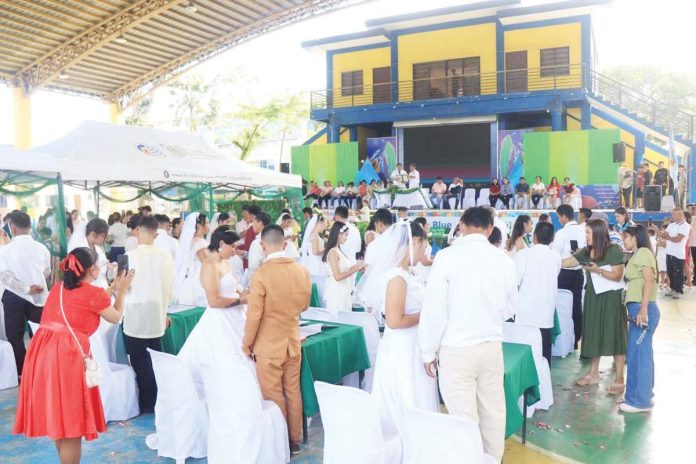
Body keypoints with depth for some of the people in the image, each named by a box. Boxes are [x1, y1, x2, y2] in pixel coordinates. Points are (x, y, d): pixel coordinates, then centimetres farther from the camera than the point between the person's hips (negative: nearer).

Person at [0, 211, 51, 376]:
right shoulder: (41, 248, -3)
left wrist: (26, 288, -14)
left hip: (14, 296, -2)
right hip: (38, 295, 3)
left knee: (15, 336, 10)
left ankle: (22, 373, 14)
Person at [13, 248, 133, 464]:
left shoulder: (58, 288, 17)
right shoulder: (93, 292, -3)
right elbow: (116, 317, 14)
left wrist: (112, 288, 35)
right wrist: (121, 290, 25)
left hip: (43, 351, 8)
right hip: (67, 355, -8)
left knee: (57, 417, 21)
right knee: (70, 421, 3)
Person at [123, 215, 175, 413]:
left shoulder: (130, 256, -15)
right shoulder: (166, 256, -5)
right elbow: (170, 289, 3)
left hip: (136, 317, -3)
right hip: (157, 316, 4)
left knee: (140, 362, 7)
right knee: (156, 360, 16)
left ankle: (147, 405, 14)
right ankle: (159, 401, 24)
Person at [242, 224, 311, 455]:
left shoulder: (261, 274, -20)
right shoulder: (302, 271, -2)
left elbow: (253, 315, -17)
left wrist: (246, 344, -3)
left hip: (269, 346, -5)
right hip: (293, 342, 5)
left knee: (273, 397, 9)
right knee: (293, 392, 17)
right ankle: (295, 440, 30)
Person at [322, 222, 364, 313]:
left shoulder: (339, 251, 10)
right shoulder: (333, 252, -15)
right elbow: (337, 276, -20)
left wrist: (357, 266, 5)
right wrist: (355, 268, -15)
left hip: (343, 290, 9)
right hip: (336, 291, -9)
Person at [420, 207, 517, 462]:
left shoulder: (447, 256, -13)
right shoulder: (504, 260, -2)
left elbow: (434, 307, -11)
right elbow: (510, 308, 11)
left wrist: (428, 350, 0)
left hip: (457, 350, -4)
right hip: (492, 347, 4)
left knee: (464, 417, 4)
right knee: (493, 412, 17)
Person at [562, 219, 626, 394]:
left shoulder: (614, 250, -12)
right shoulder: (586, 251, 4)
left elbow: (618, 276, -14)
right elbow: (565, 262, 3)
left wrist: (598, 270, -23)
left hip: (611, 298, -6)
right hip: (593, 297, 6)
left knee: (614, 336, -1)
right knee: (594, 335, 13)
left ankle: (619, 380, 6)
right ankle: (593, 373, 26)